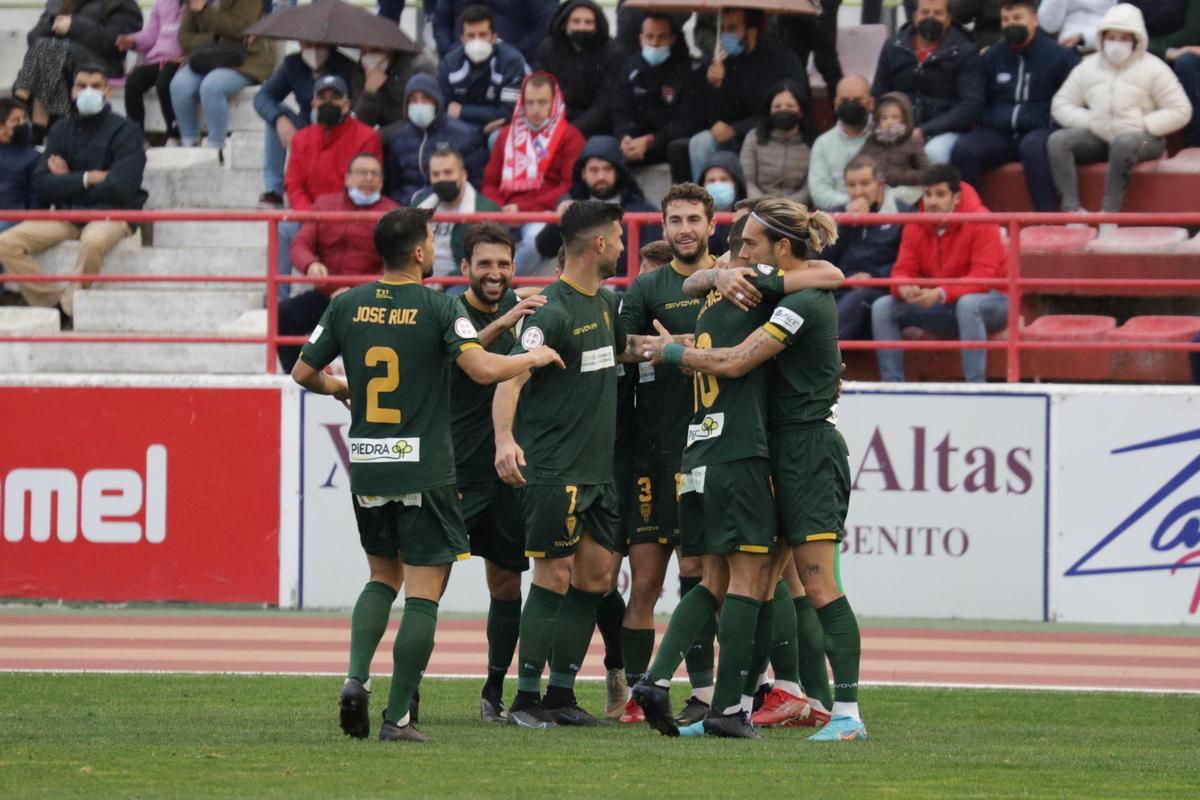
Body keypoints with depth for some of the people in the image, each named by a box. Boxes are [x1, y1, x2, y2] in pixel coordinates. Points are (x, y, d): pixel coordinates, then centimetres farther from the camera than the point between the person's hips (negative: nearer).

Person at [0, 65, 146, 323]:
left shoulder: (125, 132, -3)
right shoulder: (61, 130, 10)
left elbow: (120, 188, -15)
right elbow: (42, 185, 0)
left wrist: (68, 182, -5)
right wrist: (87, 178, -11)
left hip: (110, 214, -5)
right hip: (66, 215, 5)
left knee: (94, 241, -41)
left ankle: (67, 309, -23)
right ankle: (53, 301, -13)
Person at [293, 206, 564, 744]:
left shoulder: (348, 306, 3)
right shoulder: (438, 307, -10)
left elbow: (304, 372, 10)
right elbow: (482, 368, -19)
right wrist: (532, 358, -1)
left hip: (367, 470, 5)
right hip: (425, 472, -5)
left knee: (383, 576, 23)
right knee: (423, 593, 1)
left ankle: (356, 677, 1)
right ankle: (397, 717, -4)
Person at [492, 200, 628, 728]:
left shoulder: (607, 303, 13)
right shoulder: (554, 312, -15)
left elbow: (628, 348, 33)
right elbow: (509, 379, -24)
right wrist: (505, 440, -39)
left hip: (597, 467, 9)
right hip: (551, 468, -9)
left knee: (596, 576, 7)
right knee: (554, 577, -7)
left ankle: (561, 694, 15)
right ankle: (526, 699, -1)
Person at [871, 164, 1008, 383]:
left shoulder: (980, 221, -18)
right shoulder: (916, 225, -1)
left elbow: (983, 277, -25)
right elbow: (903, 270, -2)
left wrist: (941, 294, -38)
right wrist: (905, 289, -29)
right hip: (939, 309, 6)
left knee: (967, 304, -41)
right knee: (882, 307, -11)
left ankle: (975, 387, -39)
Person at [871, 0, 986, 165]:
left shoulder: (965, 53, 1)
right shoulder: (893, 48, 12)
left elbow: (971, 106, -8)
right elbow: (878, 95, 15)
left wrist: (925, 131, -17)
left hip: (945, 131, -3)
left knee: (935, 153, -37)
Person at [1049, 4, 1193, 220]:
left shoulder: (1153, 70, 1)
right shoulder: (1088, 67, 13)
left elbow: (1180, 112, -3)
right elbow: (1061, 105, 13)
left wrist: (1142, 125, -13)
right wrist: (1088, 121, -5)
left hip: (1141, 138, -4)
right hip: (1098, 137, 4)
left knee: (1124, 141, -41)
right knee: (1057, 140, -22)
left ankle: (1110, 211, -42)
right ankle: (1071, 208, -35)